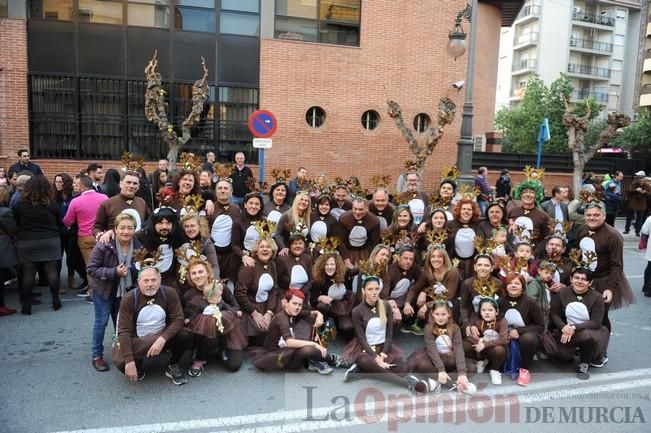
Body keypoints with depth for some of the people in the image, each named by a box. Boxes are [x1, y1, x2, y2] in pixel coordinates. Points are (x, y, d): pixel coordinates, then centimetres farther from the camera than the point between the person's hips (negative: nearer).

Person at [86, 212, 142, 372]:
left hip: (125, 290, 4)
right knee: (101, 322, 5)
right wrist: (114, 272, -28)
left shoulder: (138, 246, -10)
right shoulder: (103, 246, -24)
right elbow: (91, 269, -20)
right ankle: (97, 356, 20)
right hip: (103, 290, -4)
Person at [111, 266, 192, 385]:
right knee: (120, 361, -29)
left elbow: (178, 320, -16)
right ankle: (138, 364, 8)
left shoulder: (169, 293, -13)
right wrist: (130, 362, -31)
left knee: (185, 336, -27)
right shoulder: (129, 299, -16)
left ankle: (173, 366, 2)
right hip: (138, 341, -1)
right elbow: (124, 331, -21)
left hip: (163, 336, 1)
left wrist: (162, 340, -33)